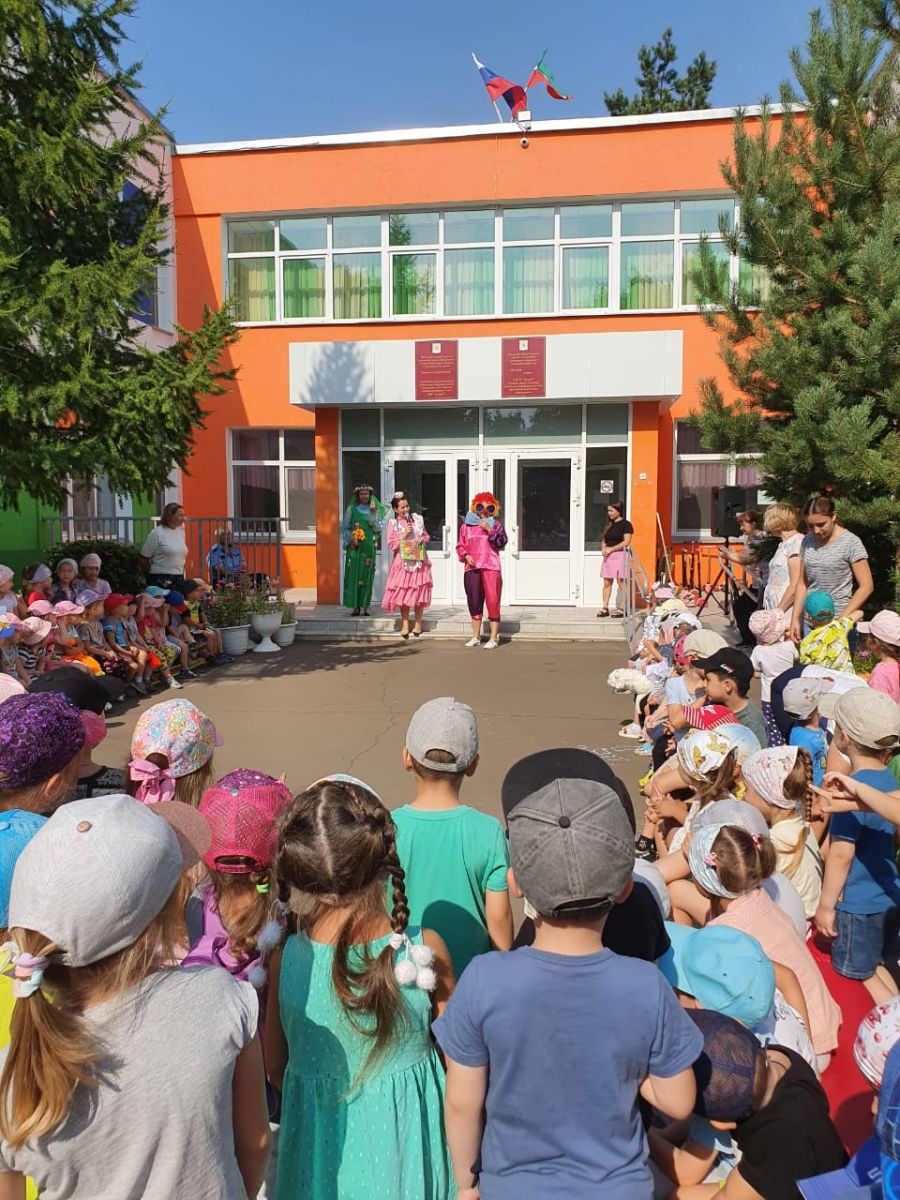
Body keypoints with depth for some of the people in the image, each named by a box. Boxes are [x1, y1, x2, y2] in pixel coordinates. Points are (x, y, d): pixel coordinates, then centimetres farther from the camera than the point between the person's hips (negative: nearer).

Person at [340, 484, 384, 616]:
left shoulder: (375, 510, 9)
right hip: (354, 547, -1)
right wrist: (351, 539, -10)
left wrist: (373, 513, -9)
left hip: (369, 547, 1)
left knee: (367, 576, 0)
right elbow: (344, 528, 4)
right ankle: (356, 606, 0)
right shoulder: (351, 509, 5)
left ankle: (365, 606, 6)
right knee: (353, 574, -5)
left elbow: (378, 529, -1)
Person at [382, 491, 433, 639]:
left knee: (419, 594, 0)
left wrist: (422, 539, -7)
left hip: (418, 561, 1)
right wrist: (403, 535, -14)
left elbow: (427, 536, 15)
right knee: (403, 594, 0)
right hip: (402, 563, -1)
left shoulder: (417, 519, 7)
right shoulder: (393, 523, 0)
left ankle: (418, 624, 11)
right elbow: (391, 545, -4)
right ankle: (405, 625, 9)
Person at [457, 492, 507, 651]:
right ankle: (476, 637, 18)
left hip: (491, 567, -3)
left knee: (493, 601, -8)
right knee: (474, 601, 7)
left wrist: (489, 529, -15)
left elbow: (501, 543, -5)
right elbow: (460, 545, 14)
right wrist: (466, 556, -5)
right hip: (471, 568, 3)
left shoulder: (495, 524, 9)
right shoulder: (466, 525, 13)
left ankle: (494, 638, -5)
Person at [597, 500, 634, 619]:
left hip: (619, 555, -7)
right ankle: (605, 608, 8)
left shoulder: (626, 524, -5)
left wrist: (611, 549, -16)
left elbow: (626, 541, -14)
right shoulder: (609, 525, 18)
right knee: (607, 583, 5)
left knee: (621, 582, -5)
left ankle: (622, 608, -1)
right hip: (608, 556, 7)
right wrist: (603, 548, 0)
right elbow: (603, 540, 21)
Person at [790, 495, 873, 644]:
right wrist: (795, 618, 4)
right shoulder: (807, 542, 7)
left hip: (837, 622, -4)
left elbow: (866, 587, -8)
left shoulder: (850, 542, -8)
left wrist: (842, 619, -14)